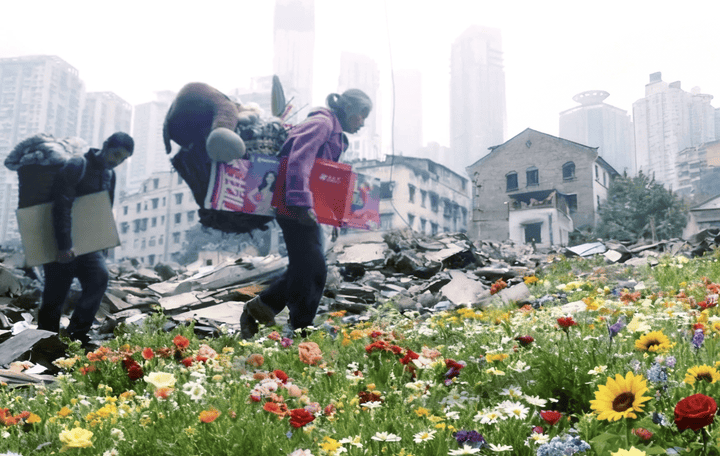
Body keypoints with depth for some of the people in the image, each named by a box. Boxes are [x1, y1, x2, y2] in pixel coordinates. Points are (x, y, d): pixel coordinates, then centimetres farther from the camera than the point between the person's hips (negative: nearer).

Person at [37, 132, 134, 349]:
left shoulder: (109, 175, 10)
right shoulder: (76, 166, -16)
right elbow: (62, 207, -23)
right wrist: (64, 245, -28)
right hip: (61, 247, -6)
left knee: (99, 280, -13)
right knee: (54, 296, -1)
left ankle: (78, 335, 1)